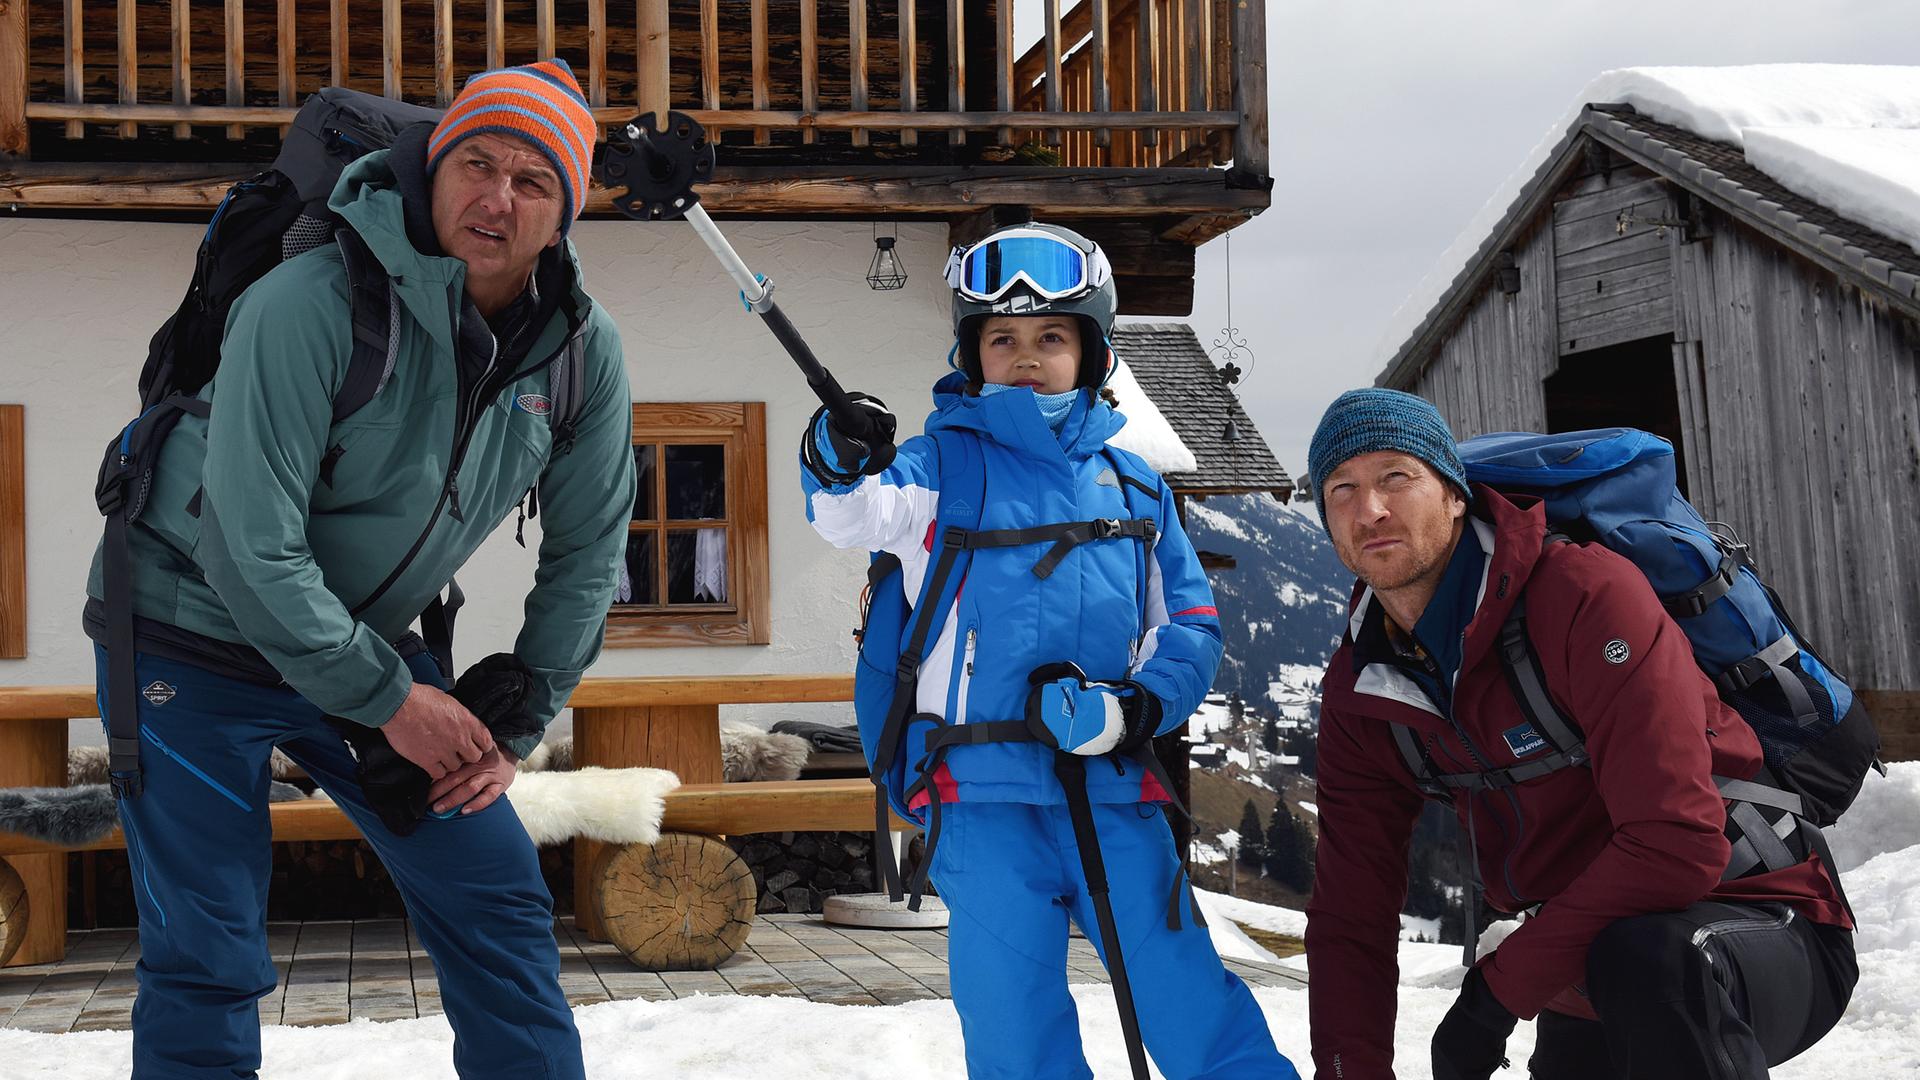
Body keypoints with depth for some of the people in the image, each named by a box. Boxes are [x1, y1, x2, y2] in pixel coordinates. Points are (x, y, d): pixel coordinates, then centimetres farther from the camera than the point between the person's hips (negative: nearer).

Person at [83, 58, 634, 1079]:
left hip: (366, 640, 5)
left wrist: (517, 725, -1)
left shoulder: (583, 352, -10)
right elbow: (251, 547, -27)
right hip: (192, 639, -5)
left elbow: (584, 553, 3)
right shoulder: (313, 302, -27)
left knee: (498, 901, 2)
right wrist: (391, 700, -20)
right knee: (206, 960, -6)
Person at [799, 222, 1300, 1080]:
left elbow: (1191, 626, 13)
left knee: (1195, 1007, 2)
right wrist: (838, 468, -35)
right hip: (985, 792, -1)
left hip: (1113, 789, 2)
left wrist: (1137, 709, -5)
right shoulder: (945, 465, 6)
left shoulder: (1133, 487, 14)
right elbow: (861, 515, -12)